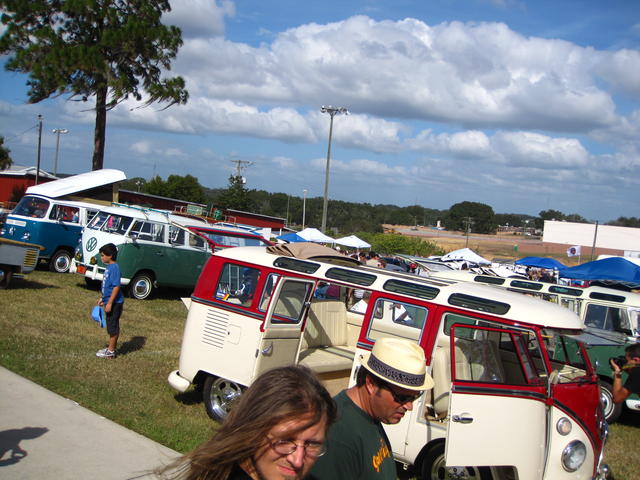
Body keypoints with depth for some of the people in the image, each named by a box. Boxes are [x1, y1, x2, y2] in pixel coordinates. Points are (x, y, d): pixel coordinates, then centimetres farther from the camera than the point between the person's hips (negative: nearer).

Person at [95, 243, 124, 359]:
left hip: (114, 303, -10)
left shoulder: (114, 268, -19)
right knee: (111, 326, 17)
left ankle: (111, 351, 7)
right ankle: (111, 348, 27)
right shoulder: (109, 267, 10)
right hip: (109, 301, 10)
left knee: (113, 326, -1)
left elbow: (116, 286, -23)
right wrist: (102, 298, 25)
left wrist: (109, 303, -23)